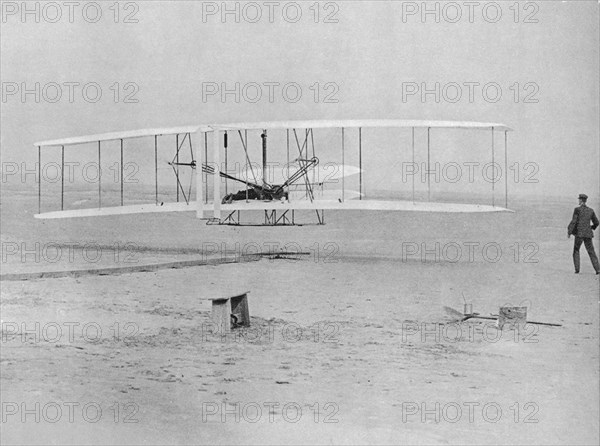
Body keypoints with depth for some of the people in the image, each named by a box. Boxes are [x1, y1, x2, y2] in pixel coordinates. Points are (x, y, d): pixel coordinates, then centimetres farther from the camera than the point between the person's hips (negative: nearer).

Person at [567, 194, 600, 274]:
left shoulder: (577, 209, -6)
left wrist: (569, 232, -6)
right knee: (591, 252, 7)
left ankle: (577, 269, 3)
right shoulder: (591, 210, 8)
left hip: (579, 233, -4)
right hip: (588, 234, 4)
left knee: (576, 251, 11)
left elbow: (573, 222, -11)